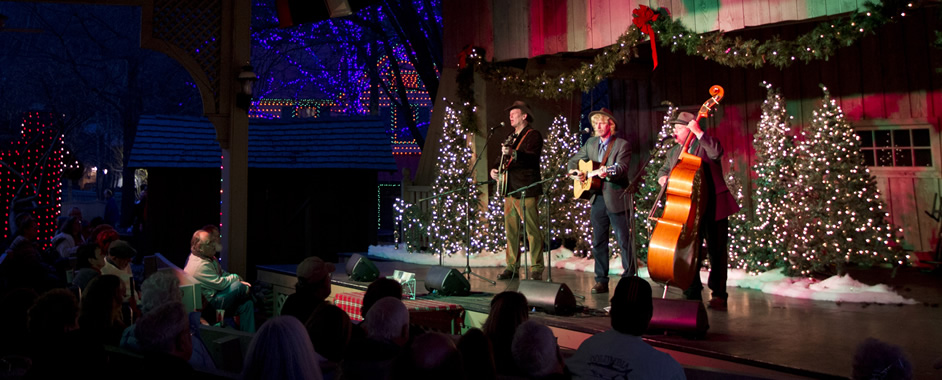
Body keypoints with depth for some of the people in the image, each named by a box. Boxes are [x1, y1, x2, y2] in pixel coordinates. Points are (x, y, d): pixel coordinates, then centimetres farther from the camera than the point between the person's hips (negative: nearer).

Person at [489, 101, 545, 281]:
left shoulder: (533, 135, -2)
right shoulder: (512, 138, 23)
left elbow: (532, 158, -18)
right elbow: (504, 158, 29)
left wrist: (513, 153, -35)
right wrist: (495, 169, 7)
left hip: (526, 190, -8)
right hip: (510, 189, 8)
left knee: (532, 230, -8)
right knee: (511, 230, 8)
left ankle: (537, 269, -4)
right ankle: (512, 267, 14)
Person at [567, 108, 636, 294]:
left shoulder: (622, 145, -5)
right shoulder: (591, 143, 14)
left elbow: (622, 167, -18)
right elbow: (574, 160, 20)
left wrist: (609, 172, -38)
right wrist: (575, 172, -1)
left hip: (616, 199, -6)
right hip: (597, 199, 6)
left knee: (624, 241, -3)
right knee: (598, 242, 9)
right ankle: (601, 281, 17)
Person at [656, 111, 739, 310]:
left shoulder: (705, 144, -4)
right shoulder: (674, 152, 15)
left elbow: (716, 153, -26)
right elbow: (664, 170, 24)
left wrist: (699, 132, -27)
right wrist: (662, 177, 1)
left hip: (713, 207, -5)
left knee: (717, 251, 2)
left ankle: (719, 295, 12)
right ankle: (693, 294, 19)